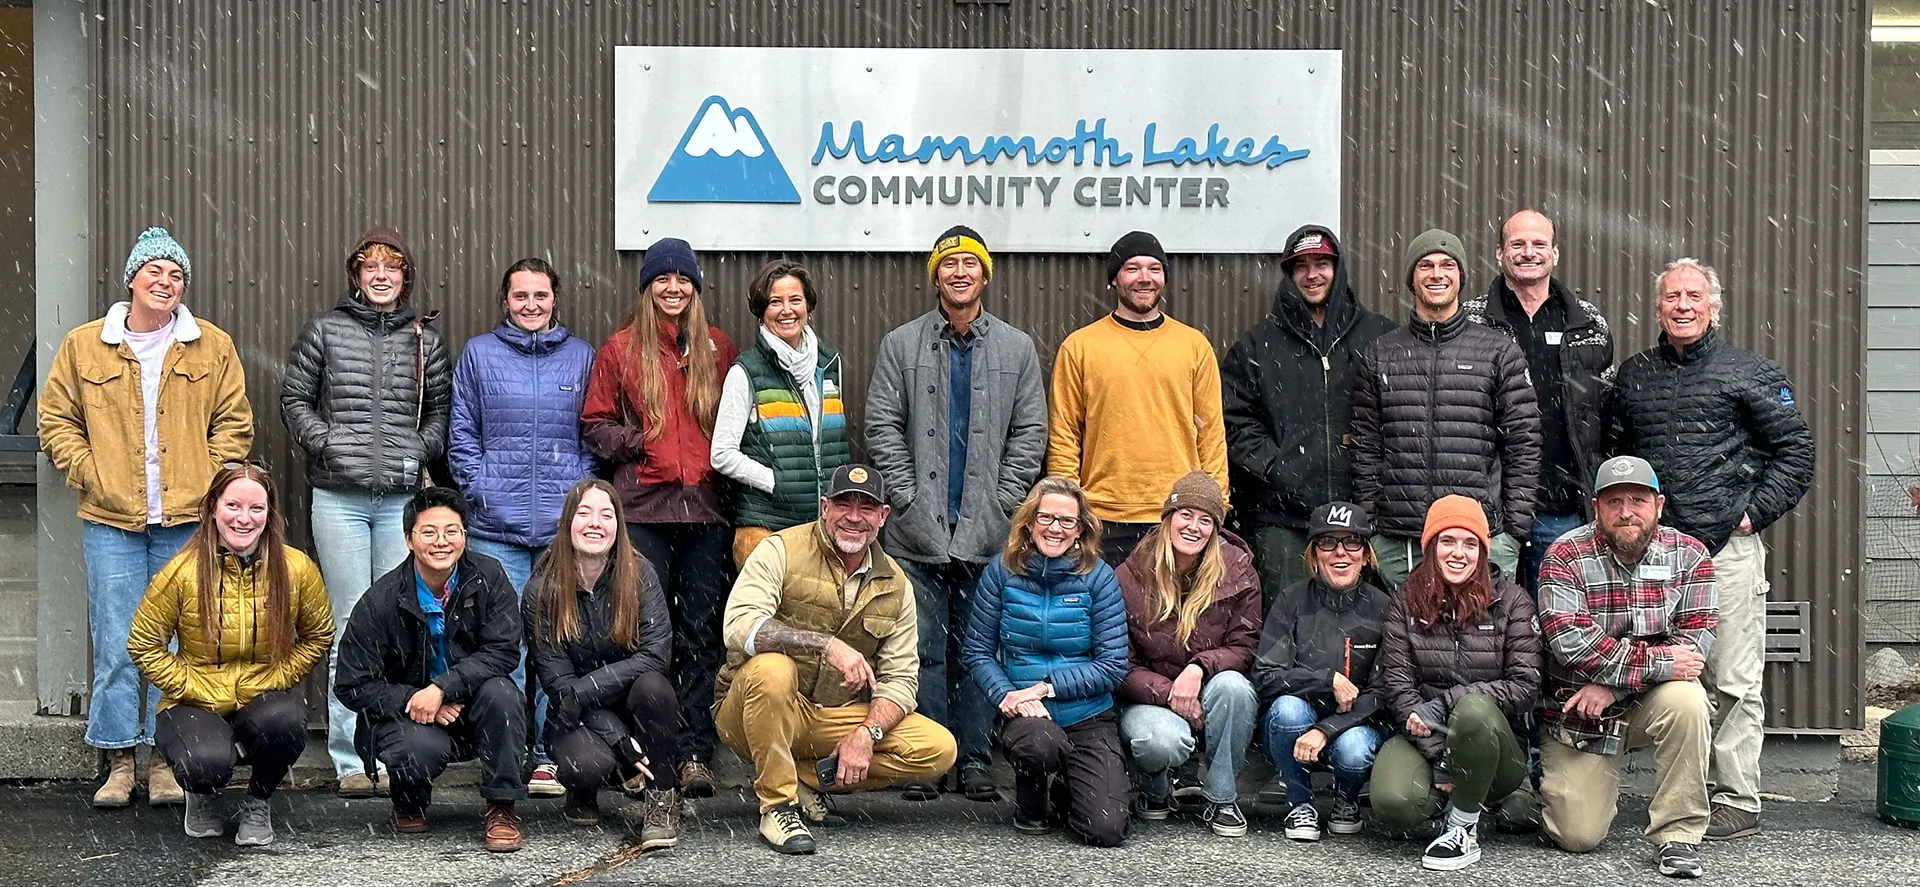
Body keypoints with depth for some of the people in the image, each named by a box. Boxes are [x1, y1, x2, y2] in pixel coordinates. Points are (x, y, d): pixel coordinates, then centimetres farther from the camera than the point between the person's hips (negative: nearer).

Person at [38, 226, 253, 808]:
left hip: (187, 520, 0)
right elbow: (56, 420, 10)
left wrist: (206, 484, -2)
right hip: (110, 521, 0)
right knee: (116, 644, 1)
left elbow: (233, 423, 8)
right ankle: (119, 761, 11)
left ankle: (166, 760, 12)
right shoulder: (83, 346, 6)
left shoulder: (213, 347, 6)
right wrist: (91, 476, -2)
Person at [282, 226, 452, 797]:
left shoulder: (426, 340, 11)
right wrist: (327, 442, -4)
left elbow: (441, 408, 16)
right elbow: (294, 400, 9)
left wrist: (422, 448, 0)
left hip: (402, 498, 2)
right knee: (350, 627, -2)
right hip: (339, 498, -1)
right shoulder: (324, 331, 7)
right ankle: (350, 761, 3)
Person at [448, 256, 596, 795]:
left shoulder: (581, 356, 12)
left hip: (564, 526, 1)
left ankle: (548, 754, 9)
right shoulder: (479, 354, 10)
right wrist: (480, 490, -2)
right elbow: (461, 434, 9)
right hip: (497, 526, -1)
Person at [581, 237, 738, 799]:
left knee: (701, 630, 0)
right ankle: (653, 751, 5)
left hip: (705, 505, 1)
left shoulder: (717, 348, 12)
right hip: (643, 505, -1)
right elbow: (594, 423, 8)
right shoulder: (621, 349, 8)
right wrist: (640, 445, -7)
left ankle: (694, 753, 4)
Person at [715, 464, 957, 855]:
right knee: (771, 668, -38)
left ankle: (807, 779, -3)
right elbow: (740, 627, -27)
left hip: (837, 717, 4)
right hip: (758, 712, -4)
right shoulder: (780, 551, -10)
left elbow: (900, 678, 2)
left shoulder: (894, 585, 5)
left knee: (939, 749, -13)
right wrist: (827, 644, -36)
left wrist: (867, 734, -18)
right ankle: (777, 803, -20)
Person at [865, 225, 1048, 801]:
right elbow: (882, 428, 3)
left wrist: (1002, 501, -3)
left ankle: (975, 761, 12)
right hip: (917, 532, -1)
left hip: (987, 531, 1)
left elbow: (1030, 433, 7)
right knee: (924, 649, 1)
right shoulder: (901, 344, 7)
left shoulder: (1017, 348, 10)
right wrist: (908, 498, -6)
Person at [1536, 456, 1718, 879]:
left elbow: (1697, 637, -13)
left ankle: (1678, 834, -19)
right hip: (1576, 712, -1)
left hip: (1649, 702, 2)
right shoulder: (1566, 556, -11)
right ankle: (1560, 783, 28)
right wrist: (1657, 663, -29)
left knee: (1686, 699, -34)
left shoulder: (1689, 554, -4)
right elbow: (1571, 641, -23)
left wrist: (1614, 683, -23)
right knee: (1579, 836, -10)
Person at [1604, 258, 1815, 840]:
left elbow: (1796, 449, 3)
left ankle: (1738, 802, 4)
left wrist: (1756, 512, -5)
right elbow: (1614, 452, 21)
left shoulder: (1750, 373, 3)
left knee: (1732, 683, -3)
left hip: (1728, 548, -4)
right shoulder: (1634, 376, 14)